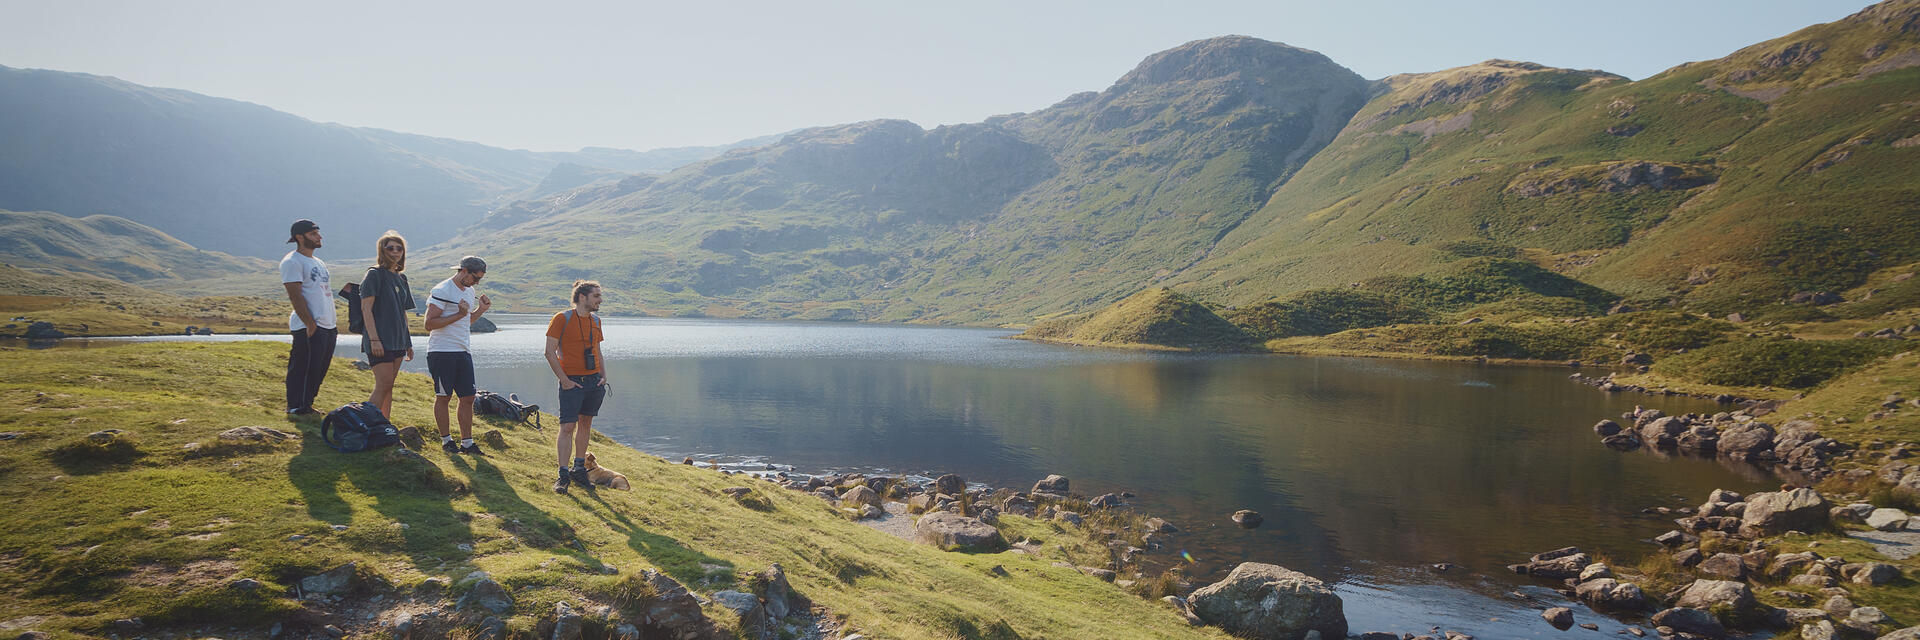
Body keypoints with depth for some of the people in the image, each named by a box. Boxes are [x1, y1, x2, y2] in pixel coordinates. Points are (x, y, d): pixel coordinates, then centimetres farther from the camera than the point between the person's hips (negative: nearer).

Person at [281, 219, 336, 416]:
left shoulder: (318, 263, 22)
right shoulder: (292, 262, -6)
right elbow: (295, 296, -14)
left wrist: (333, 325, 19)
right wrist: (309, 323, -20)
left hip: (328, 326, 9)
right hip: (308, 327, -9)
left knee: (319, 369, 11)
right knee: (303, 368, -7)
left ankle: (306, 404, 19)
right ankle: (296, 407, 0)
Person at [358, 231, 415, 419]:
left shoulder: (401, 278, 17)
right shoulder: (375, 274, -5)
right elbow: (366, 308, -11)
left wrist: (408, 342, 19)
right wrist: (374, 339, -19)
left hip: (397, 340, 7)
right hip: (380, 340, -7)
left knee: (389, 387, 8)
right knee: (383, 386, -13)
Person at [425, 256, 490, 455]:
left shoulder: (469, 292, 15)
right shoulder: (442, 291, -11)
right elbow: (429, 324, -16)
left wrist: (480, 310, 11)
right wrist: (459, 315, -20)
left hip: (463, 352, 8)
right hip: (442, 351, -7)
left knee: (468, 398, 5)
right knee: (443, 397, 2)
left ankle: (467, 442, 10)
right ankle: (446, 439, 14)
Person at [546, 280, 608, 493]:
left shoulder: (595, 321, 11)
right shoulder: (562, 318, -7)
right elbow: (550, 352, -9)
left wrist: (604, 376, 6)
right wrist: (564, 380, -12)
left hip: (594, 380, 6)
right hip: (572, 382, -6)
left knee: (585, 424, 11)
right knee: (568, 427, -8)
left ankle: (579, 470, 21)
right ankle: (563, 475, -3)